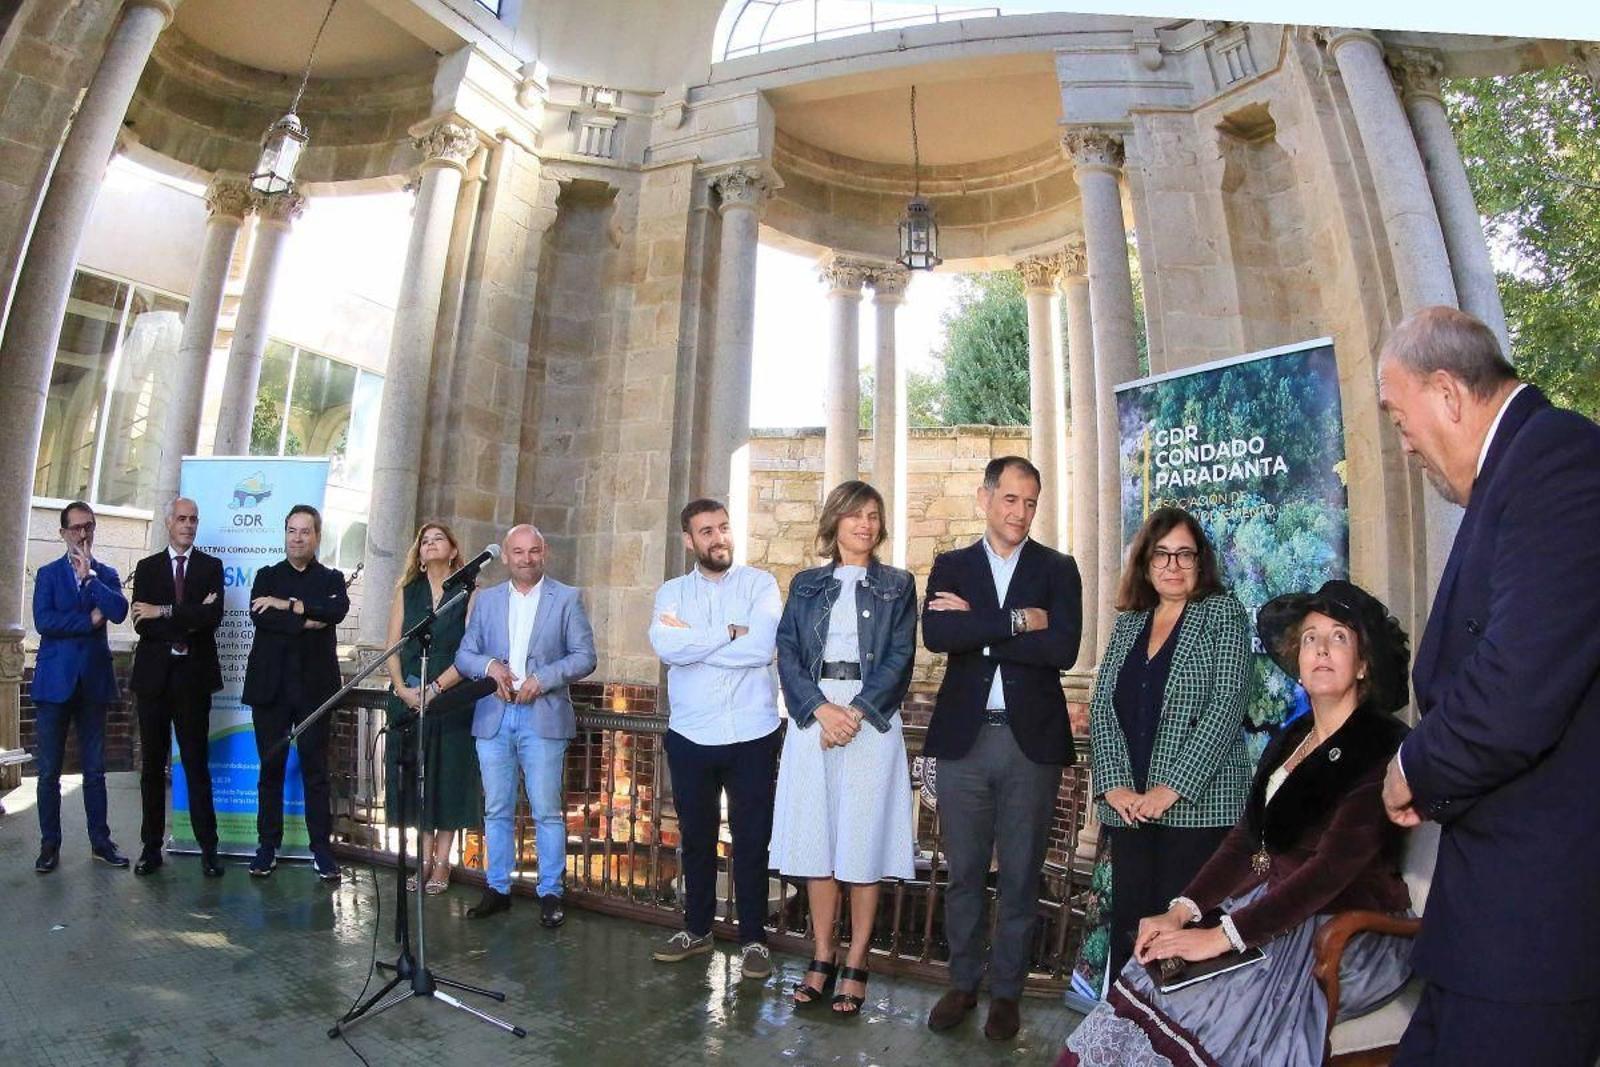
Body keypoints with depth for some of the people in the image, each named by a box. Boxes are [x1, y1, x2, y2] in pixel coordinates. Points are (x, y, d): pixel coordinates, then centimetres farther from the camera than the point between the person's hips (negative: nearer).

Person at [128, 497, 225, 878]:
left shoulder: (211, 567, 6)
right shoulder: (147, 568, 10)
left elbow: (213, 617, -9)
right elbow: (142, 624, -3)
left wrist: (164, 612, -13)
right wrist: (189, 620, -12)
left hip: (193, 676, -2)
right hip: (154, 675, 2)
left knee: (197, 764, 0)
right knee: (152, 764, 8)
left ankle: (208, 848, 4)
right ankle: (151, 846, 18)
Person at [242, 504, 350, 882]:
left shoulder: (332, 579, 9)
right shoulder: (266, 576, 12)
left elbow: (337, 610, -13)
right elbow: (259, 616, -6)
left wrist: (287, 604, -13)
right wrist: (305, 622, -14)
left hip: (314, 685, -1)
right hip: (271, 685, 1)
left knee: (315, 769, 2)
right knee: (270, 768, 6)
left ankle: (321, 848, 7)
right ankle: (268, 845, 16)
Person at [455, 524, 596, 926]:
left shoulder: (566, 598, 3)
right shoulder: (486, 600, 12)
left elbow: (584, 656, -2)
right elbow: (464, 655, 10)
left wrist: (542, 679, -15)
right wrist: (489, 665, -11)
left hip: (543, 717, -3)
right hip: (493, 716, 3)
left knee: (547, 812, 0)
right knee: (496, 810, 11)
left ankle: (550, 893, 11)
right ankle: (497, 888, 24)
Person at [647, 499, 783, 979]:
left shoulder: (760, 584, -2)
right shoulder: (671, 593, 4)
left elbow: (762, 648, -18)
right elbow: (665, 646, -15)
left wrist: (692, 640, -11)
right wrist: (729, 633, -15)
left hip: (751, 735, -2)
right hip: (690, 736, 2)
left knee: (752, 841, 8)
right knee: (695, 838, 16)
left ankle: (753, 938, 24)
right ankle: (696, 929, 34)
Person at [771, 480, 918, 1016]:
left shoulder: (897, 584, 8)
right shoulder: (806, 584, 12)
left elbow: (900, 657, -2)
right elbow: (787, 652, 3)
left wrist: (856, 712, -14)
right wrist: (821, 708, -12)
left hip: (872, 721, -2)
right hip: (812, 717, 2)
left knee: (864, 843, 0)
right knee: (816, 839, 5)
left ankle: (856, 966, 12)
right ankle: (821, 960, 17)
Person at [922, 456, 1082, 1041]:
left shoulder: (1057, 568, 3)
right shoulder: (950, 565, 6)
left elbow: (1063, 647, -12)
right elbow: (936, 634, -12)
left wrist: (977, 627, -12)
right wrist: (1017, 622, -16)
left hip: (1032, 741, -1)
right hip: (963, 737, 1)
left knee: (1020, 876, 10)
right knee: (963, 872, 12)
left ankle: (1006, 990, 28)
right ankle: (963, 982, 30)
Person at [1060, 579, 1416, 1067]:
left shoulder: (1382, 746, -11)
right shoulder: (1291, 739, 12)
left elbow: (1334, 865, -20)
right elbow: (1246, 838, 9)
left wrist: (1223, 936, -25)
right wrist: (1182, 911, -5)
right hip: (1273, 909, 7)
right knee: (1152, 977, -14)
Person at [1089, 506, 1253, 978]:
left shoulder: (1223, 614, 1)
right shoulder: (1128, 624, 13)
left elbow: (1226, 705, -10)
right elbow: (1101, 707, 8)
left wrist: (1173, 788, -15)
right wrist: (1113, 785, -5)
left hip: (1199, 805, -4)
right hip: (1129, 809, 4)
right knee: (1128, 924, 7)